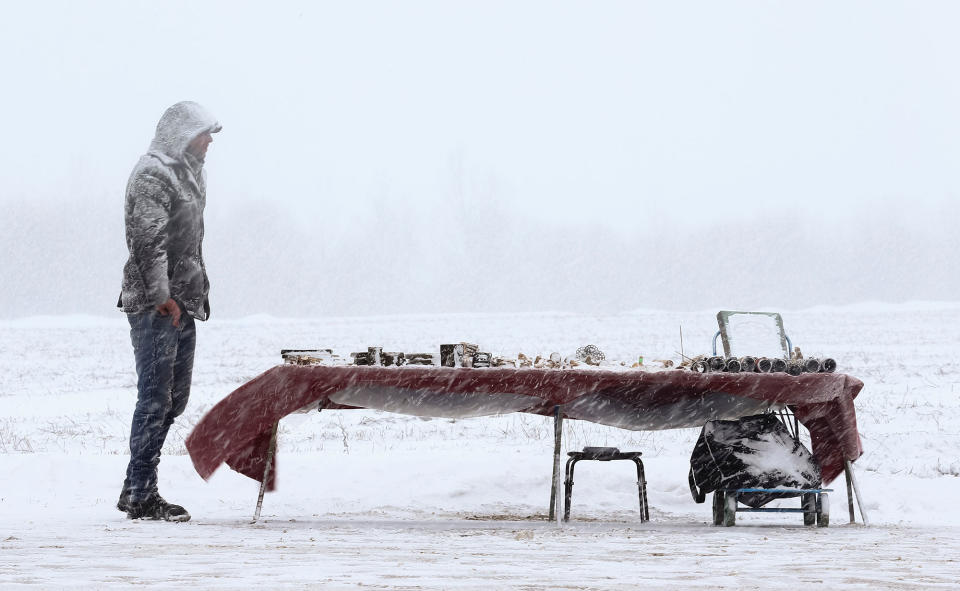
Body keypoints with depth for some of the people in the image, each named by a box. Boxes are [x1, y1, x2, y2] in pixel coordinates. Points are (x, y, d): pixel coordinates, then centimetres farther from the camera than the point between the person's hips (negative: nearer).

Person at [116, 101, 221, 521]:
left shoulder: (186, 175, 19)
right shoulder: (153, 175, -12)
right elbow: (147, 240, -20)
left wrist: (196, 294, 19)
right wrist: (161, 295, -22)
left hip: (182, 305, 10)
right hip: (156, 307, -10)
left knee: (174, 398, 13)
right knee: (155, 399, -8)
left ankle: (136, 488, 19)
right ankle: (141, 496, -4)